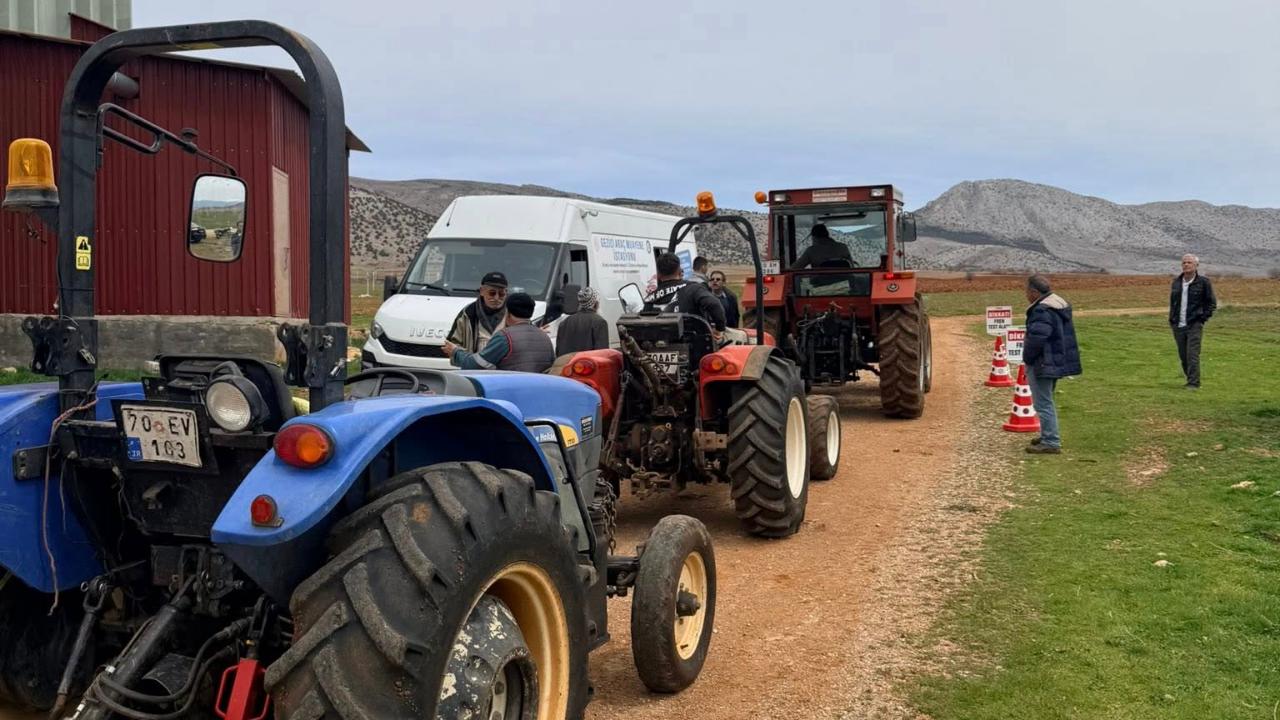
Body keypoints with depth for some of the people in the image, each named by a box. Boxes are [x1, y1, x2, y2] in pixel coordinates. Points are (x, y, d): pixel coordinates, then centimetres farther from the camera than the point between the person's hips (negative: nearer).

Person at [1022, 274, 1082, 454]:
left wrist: (1027, 357, -14)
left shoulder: (1042, 311, -22)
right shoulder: (1059, 304, 12)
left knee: (1043, 403, -4)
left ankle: (1051, 442, -2)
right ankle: (1050, 436, 33)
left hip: (1043, 364, -11)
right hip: (1056, 363, 11)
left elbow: (1036, 338, -31)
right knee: (1046, 401, 22)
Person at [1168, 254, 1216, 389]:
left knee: (1192, 354, -11)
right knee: (1183, 355, 8)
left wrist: (1203, 318, -6)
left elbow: (1212, 302, 3)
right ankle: (1191, 380, 23)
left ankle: (1194, 383, -8)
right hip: (1178, 326, 5)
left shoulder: (1203, 282, -3)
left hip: (1194, 325, -5)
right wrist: (1172, 318, 12)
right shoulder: (1176, 281, 10)